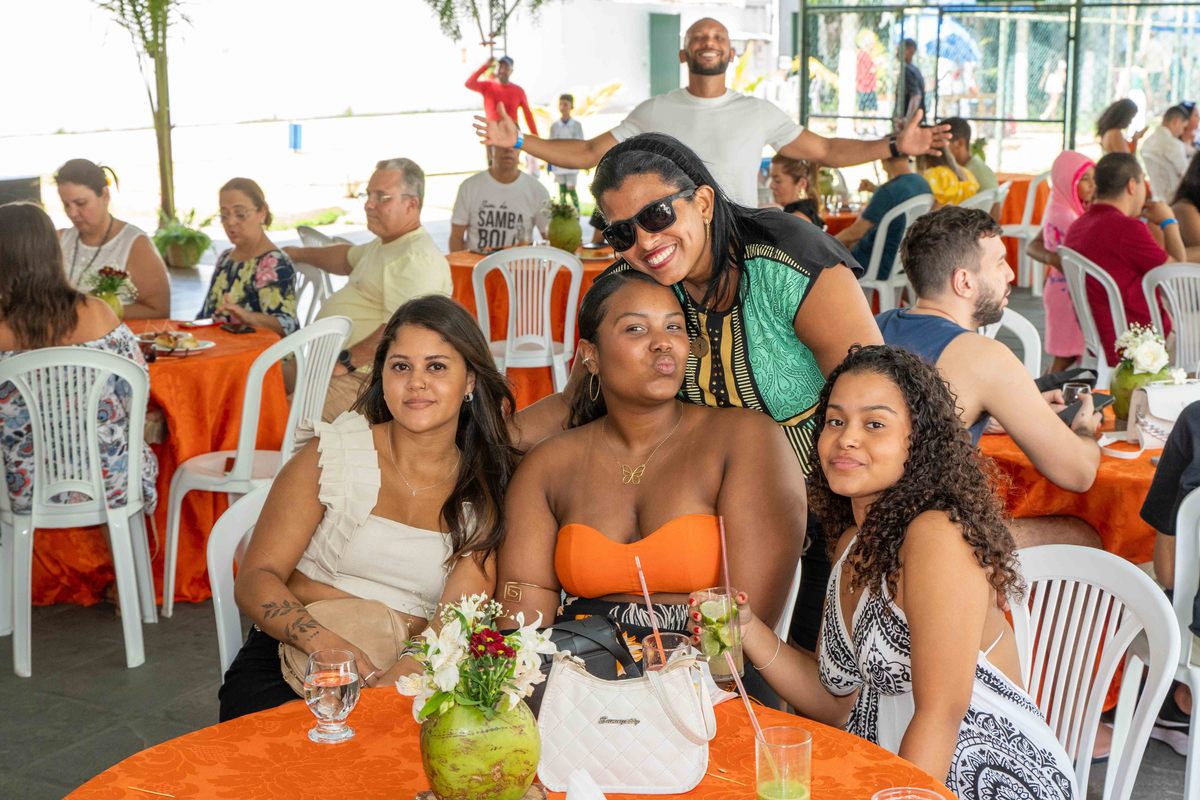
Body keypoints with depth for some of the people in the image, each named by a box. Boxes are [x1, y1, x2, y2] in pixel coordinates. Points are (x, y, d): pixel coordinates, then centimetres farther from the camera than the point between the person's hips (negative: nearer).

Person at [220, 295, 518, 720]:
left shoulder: (488, 493, 5)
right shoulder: (332, 453, 1)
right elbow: (254, 579, -3)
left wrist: (396, 679, -29)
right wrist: (321, 639, -24)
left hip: (407, 679, 1)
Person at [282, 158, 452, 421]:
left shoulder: (417, 259, -18)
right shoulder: (385, 245, 20)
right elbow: (348, 259, 43)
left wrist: (346, 362, -26)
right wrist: (296, 254, 44)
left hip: (362, 377, -11)